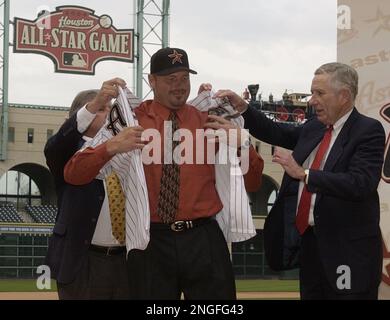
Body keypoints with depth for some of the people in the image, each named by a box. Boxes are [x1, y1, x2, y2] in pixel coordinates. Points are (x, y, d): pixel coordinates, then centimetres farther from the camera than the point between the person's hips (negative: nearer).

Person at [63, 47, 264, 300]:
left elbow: (254, 179, 13)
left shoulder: (208, 122, 9)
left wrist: (240, 143, -6)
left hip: (203, 240, 1)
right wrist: (111, 147, -17)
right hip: (152, 242, -1)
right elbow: (73, 174, 0)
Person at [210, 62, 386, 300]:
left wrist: (303, 174, -24)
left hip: (348, 249, -7)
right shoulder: (313, 128, 11)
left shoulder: (368, 130, -11)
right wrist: (243, 107, 7)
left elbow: (361, 183, -24)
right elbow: (275, 133, 22)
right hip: (309, 241, 7)